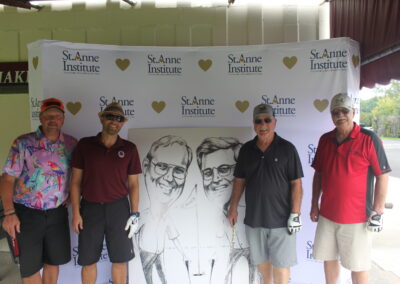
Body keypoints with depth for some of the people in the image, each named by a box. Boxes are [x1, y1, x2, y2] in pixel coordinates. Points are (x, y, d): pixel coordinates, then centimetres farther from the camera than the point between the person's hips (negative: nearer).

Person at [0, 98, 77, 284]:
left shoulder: (71, 144, 1)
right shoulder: (23, 143, -7)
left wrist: (72, 196, 2)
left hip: (57, 212, 3)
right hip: (27, 212, -2)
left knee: (53, 261, 14)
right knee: (30, 265, 9)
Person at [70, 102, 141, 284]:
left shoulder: (129, 148, -1)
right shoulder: (84, 145, -1)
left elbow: (133, 184, 3)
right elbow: (76, 181, 1)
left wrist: (135, 214, -2)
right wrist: (75, 212, -3)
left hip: (118, 208, 0)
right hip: (90, 208, 0)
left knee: (120, 260, 10)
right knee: (88, 260, 11)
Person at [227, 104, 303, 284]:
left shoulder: (287, 148, -6)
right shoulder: (246, 149, 4)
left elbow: (296, 183, -8)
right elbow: (239, 180, 9)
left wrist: (295, 214, -12)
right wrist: (233, 208, 7)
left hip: (280, 219, -4)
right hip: (254, 218, 4)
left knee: (280, 263, 6)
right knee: (261, 259, 19)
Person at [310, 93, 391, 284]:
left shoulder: (369, 139, -10)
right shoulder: (325, 140, 4)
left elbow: (382, 176, -8)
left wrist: (378, 211, -11)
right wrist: (314, 204, 10)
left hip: (357, 218, -4)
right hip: (327, 215, 5)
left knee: (358, 265, 9)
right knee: (328, 258, 17)